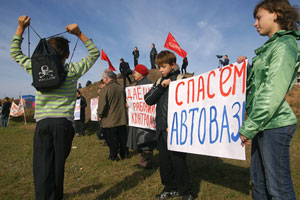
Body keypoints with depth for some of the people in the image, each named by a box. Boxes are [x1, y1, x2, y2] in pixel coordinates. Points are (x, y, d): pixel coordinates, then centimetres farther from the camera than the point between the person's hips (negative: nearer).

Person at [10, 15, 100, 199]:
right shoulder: (72, 71, 0)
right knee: (58, 165, 11)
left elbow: (15, 53, 21)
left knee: (42, 168, 0)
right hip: (64, 122, 0)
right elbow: (94, 53, 12)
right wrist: (79, 34, 6)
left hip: (43, 123, 1)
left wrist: (21, 27, 23)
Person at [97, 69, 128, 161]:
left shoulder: (105, 89, -15)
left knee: (112, 140, 7)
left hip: (110, 120, -5)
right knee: (122, 138, 15)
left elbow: (102, 105, -16)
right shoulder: (121, 88, 2)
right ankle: (123, 154, 26)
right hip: (122, 119, 5)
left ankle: (113, 156, 17)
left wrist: (100, 116, -1)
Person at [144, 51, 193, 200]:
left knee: (178, 161, 0)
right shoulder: (159, 82, 13)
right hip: (161, 130, 7)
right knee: (164, 160, 14)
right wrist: (161, 86, -10)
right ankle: (170, 188, 32)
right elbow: (148, 100, 3)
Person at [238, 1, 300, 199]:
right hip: (264, 124, 9)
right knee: (259, 181, 17)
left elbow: (273, 93, -19)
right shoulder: (271, 47, 18)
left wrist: (249, 128, -18)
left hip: (274, 125, -9)